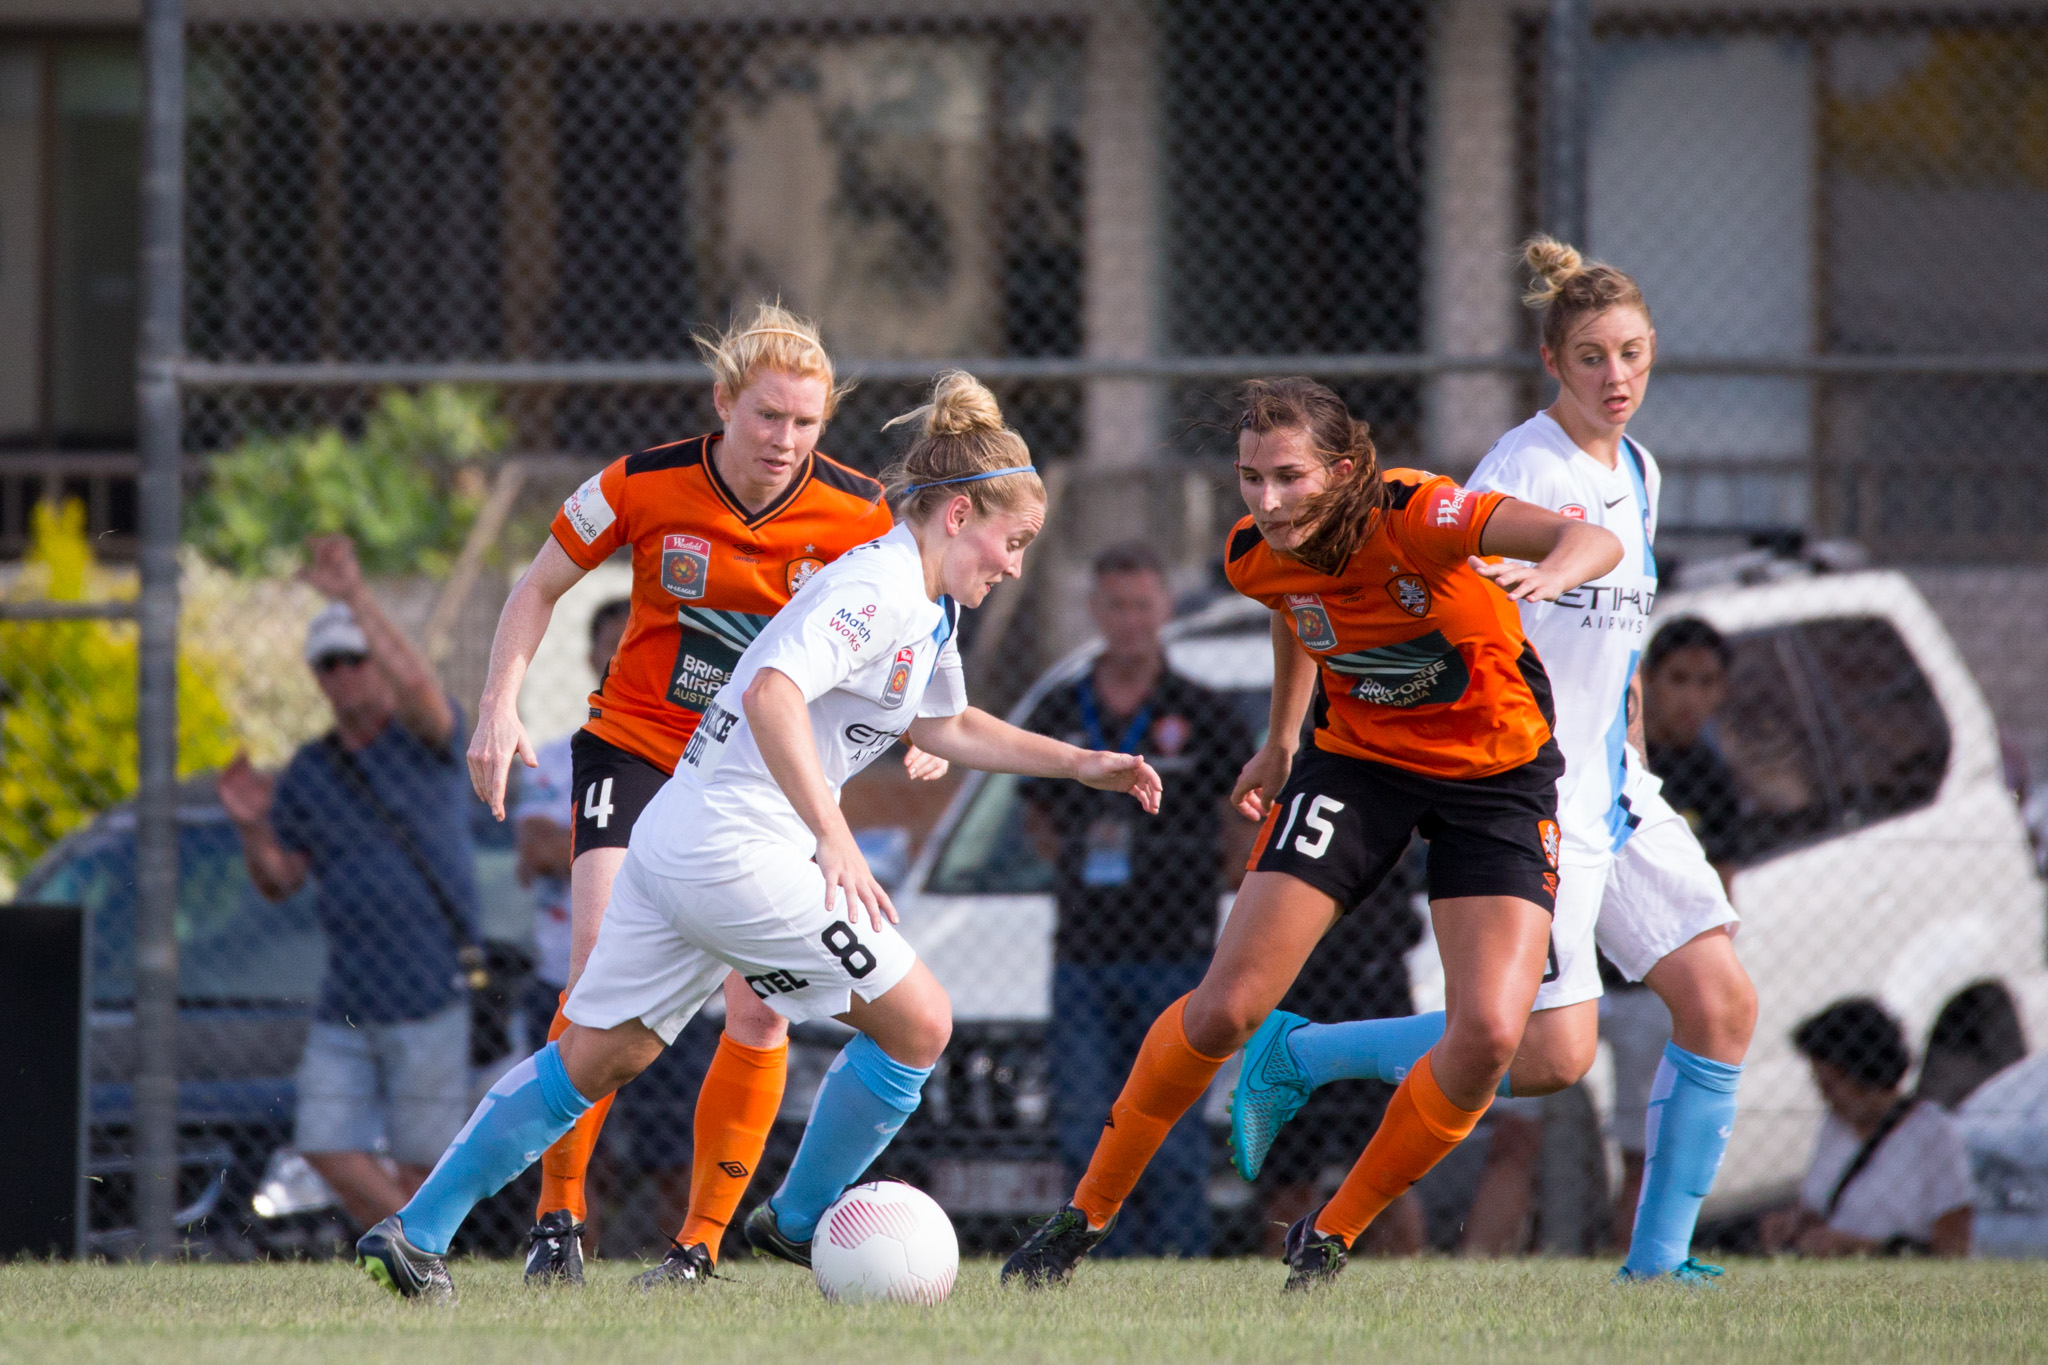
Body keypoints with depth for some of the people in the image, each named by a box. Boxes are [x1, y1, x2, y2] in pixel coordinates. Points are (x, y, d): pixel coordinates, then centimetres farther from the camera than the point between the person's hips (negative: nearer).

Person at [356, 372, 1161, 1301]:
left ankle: (414, 1232, 12)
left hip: (674, 843, 10)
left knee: (600, 1054, 13)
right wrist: (835, 841, -35)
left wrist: (1079, 765, 30)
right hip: (735, 853, -10)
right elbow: (774, 693, -30)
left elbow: (944, 727, 35)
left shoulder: (928, 608, 17)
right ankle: (799, 1221, 11)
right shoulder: (879, 588, -15)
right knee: (918, 1023, -2)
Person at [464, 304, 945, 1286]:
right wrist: (500, 704, -8)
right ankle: (558, 1216, -5)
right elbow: (541, 585, 2)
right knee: (601, 965, -17)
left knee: (759, 1007, -8)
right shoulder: (647, 486, -13)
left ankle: (701, 1242, 4)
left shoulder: (857, 516, -11)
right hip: (639, 745, -1)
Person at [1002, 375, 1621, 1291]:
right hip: (1357, 758, 3)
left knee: (1489, 1034, -18)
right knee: (1228, 1007, -8)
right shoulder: (1256, 556, -13)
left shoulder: (1414, 519, -29)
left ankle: (1329, 1238, 3)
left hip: (1497, 770, -3)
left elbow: (1596, 540, -41)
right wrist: (1282, 742, 24)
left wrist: (1549, 573, -63)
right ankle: (1086, 1215, 10)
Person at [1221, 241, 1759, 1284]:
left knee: (1722, 1003, -3)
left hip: (1614, 796, 8)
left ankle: (1657, 1257, 4)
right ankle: (1296, 1055, 5)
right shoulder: (1520, 472, -14)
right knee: (1552, 1053, -12)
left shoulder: (1636, 474, 12)